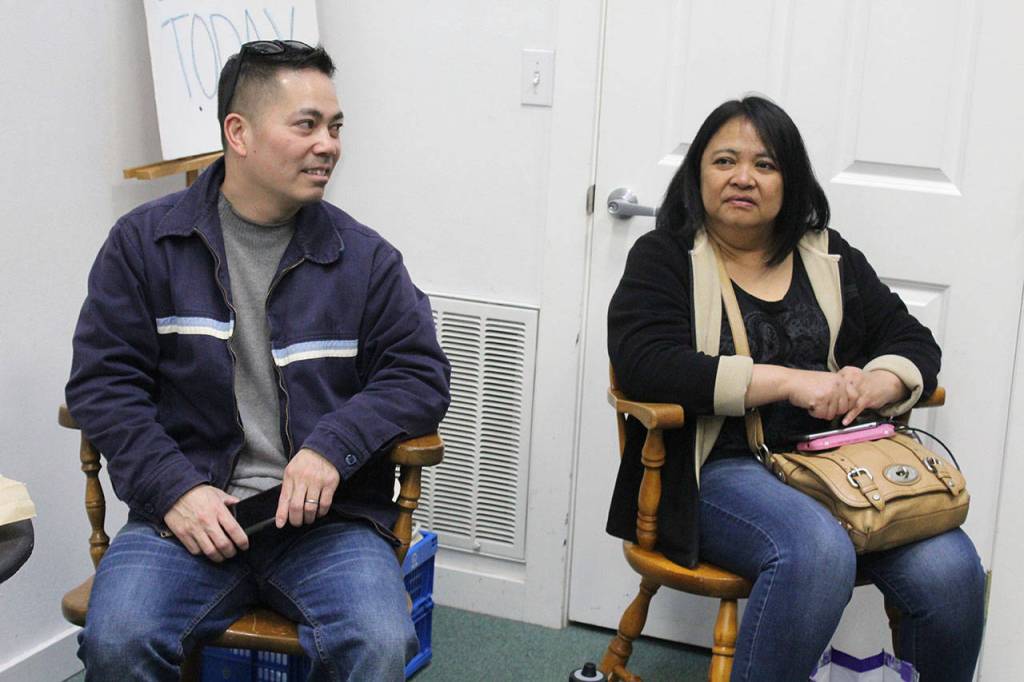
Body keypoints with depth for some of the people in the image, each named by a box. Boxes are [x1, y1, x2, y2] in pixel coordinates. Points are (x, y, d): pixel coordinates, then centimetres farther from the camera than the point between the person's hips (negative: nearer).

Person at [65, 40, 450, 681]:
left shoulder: (365, 257, 8)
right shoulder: (144, 242, 6)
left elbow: (420, 374, 6)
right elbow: (104, 380, 3)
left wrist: (333, 446, -12)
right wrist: (174, 488, -11)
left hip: (327, 513, 1)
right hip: (189, 509, 0)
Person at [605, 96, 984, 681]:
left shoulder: (830, 257, 19)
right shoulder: (665, 258, 5)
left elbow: (912, 342, 17)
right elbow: (645, 363, -12)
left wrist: (877, 384, -9)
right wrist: (788, 381, -18)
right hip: (720, 470, -4)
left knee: (949, 569, -21)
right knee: (818, 552, -36)